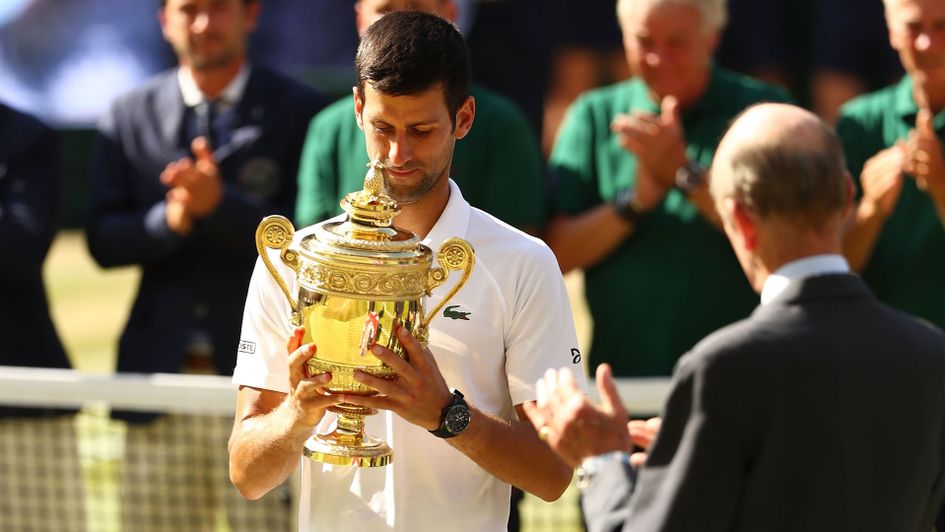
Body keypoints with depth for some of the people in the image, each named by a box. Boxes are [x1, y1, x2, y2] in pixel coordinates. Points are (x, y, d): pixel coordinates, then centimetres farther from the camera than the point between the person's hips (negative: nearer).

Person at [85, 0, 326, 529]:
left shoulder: (299, 111, 2)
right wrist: (168, 221, -14)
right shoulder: (129, 117, 12)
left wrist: (220, 205, -21)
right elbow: (104, 240, 5)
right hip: (161, 377, 3)